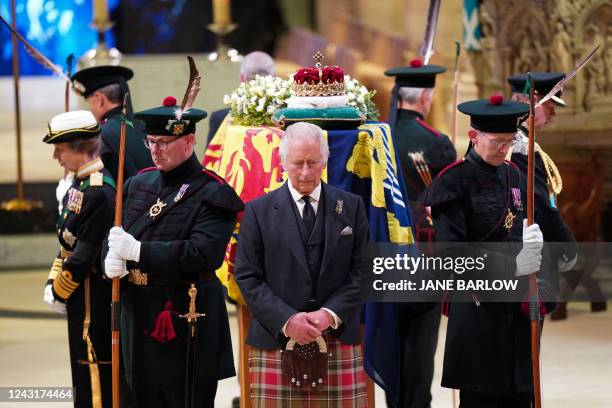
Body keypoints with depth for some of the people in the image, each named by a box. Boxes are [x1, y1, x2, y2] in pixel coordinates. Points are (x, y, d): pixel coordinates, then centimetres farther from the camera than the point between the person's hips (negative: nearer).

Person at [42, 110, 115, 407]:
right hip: (81, 299, 10)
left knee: (95, 374, -3)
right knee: (84, 373, 17)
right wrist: (53, 283, 7)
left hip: (94, 302, -10)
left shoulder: (100, 192, -21)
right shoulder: (79, 185, 10)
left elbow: (84, 255, -21)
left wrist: (60, 292, -11)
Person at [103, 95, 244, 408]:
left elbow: (202, 253, -22)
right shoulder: (138, 185, 13)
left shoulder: (212, 194, -9)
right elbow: (115, 239, 13)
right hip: (139, 321, 6)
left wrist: (137, 250, -24)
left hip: (186, 327, -6)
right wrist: (112, 261, -11)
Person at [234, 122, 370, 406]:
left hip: (339, 342, 1)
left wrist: (331, 314, -10)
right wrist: (286, 320, -12)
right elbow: (248, 277, 1)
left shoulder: (351, 207, 10)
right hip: (276, 344, -1)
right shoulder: (258, 211, 6)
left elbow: (361, 271, 6)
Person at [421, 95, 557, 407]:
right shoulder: (454, 183, -8)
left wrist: (541, 291, -6)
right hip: (479, 311, -6)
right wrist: (511, 268, -20)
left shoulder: (515, 177, 11)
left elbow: (534, 239, 10)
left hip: (519, 311, 6)